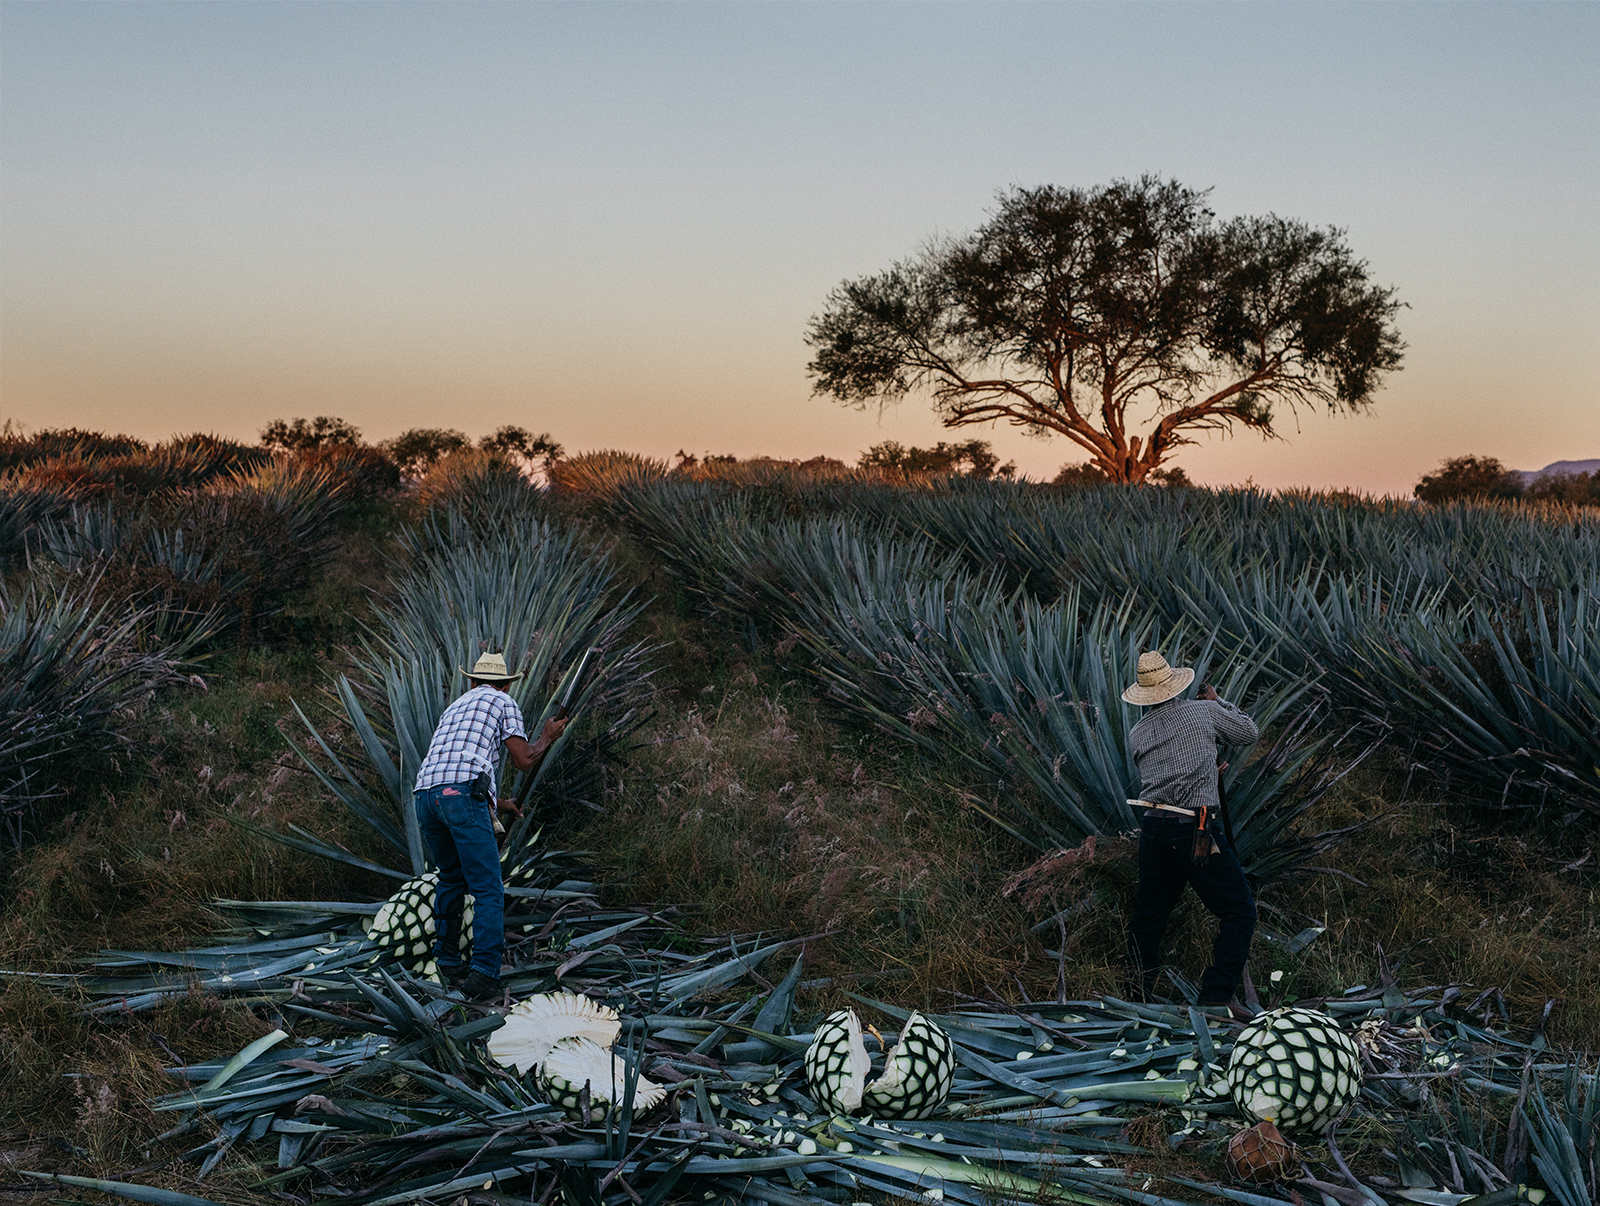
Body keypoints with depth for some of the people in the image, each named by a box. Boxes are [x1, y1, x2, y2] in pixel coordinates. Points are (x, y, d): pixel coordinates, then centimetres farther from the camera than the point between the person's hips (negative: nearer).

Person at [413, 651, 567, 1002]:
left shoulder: (455, 707, 34)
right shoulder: (503, 702, 15)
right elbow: (524, 761, 9)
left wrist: (496, 803, 50)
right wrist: (547, 737, 29)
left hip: (425, 794, 7)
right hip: (463, 795, -7)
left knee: (451, 878, 26)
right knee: (488, 888, -6)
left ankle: (447, 959, 32)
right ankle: (484, 973, -15)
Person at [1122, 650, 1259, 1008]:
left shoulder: (1137, 734, 11)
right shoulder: (1205, 712, 0)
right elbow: (1250, 732, 15)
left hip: (1152, 827, 5)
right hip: (1196, 829, -5)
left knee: (1149, 912, 17)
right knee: (1239, 911, 5)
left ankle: (1138, 995, 23)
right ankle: (1215, 997, -2)